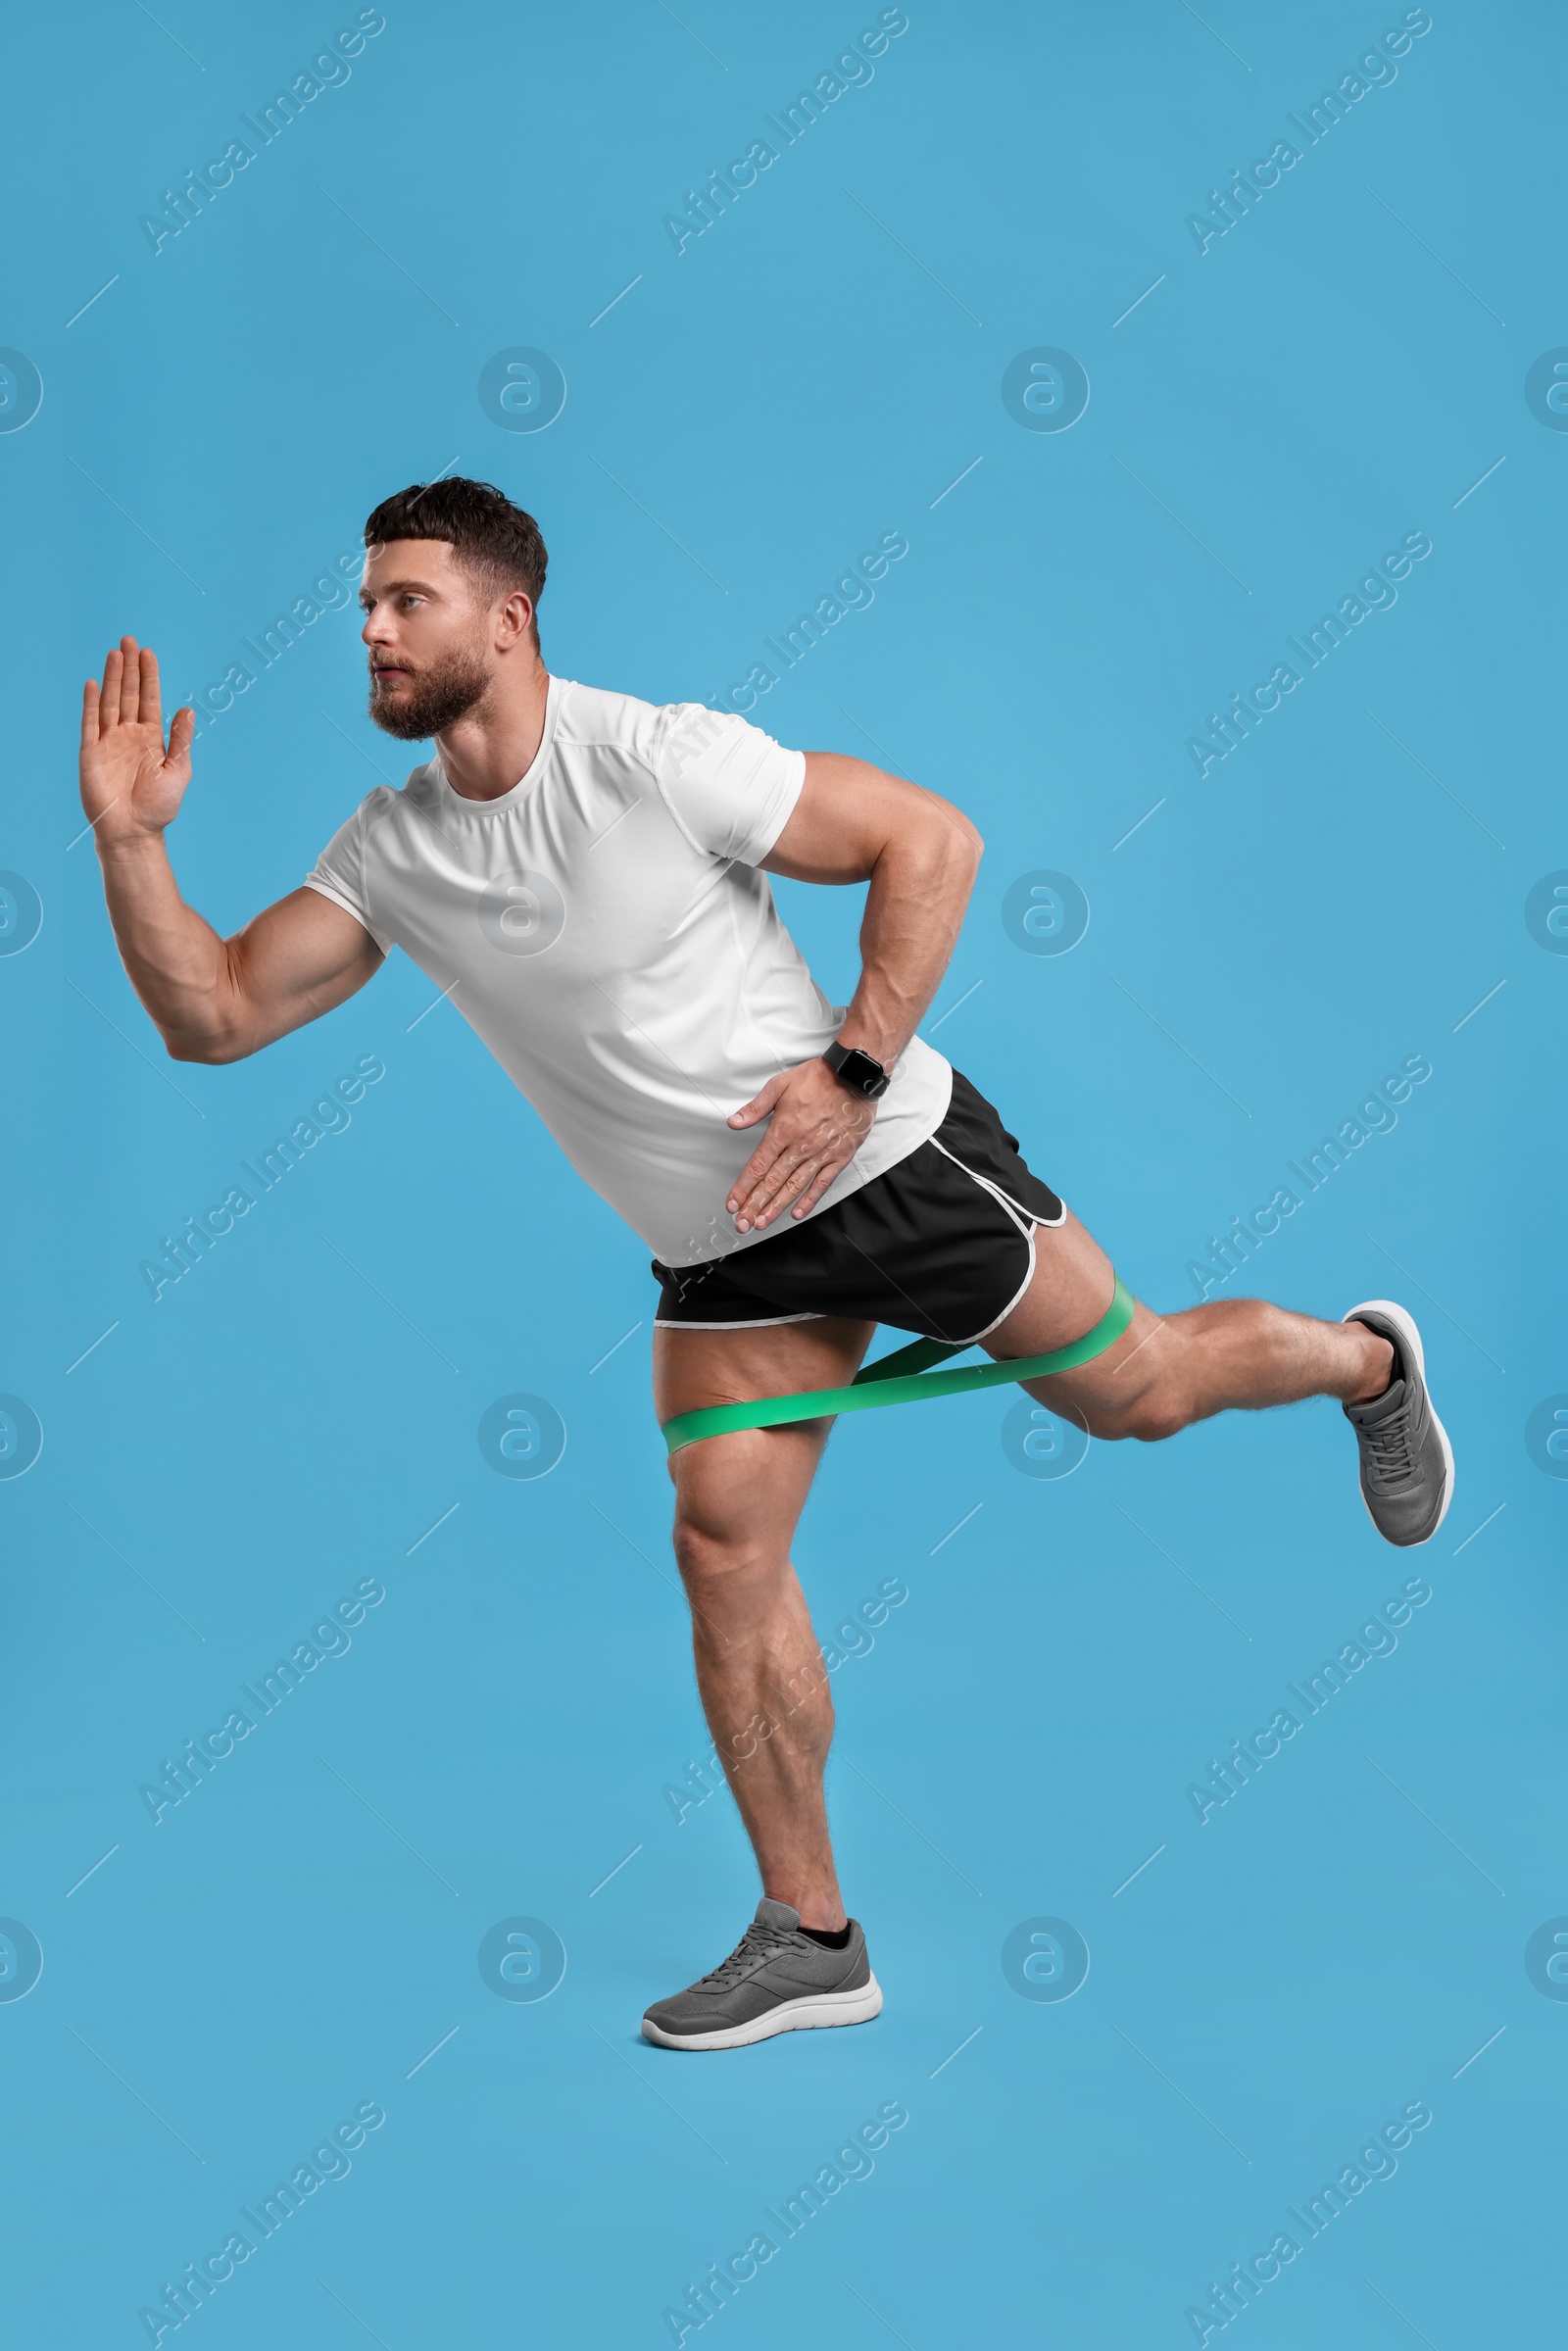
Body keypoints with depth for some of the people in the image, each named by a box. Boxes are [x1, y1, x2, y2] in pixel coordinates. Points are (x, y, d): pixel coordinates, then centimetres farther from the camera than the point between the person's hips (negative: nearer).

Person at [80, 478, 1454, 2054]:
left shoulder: (657, 759, -21)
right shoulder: (389, 855, -3)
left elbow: (930, 840, -16)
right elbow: (214, 1016, -2)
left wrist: (855, 1070, -21)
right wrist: (129, 841, -16)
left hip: (895, 1160, -5)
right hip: (727, 1256, 5)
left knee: (1136, 1393, 7)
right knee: (723, 1545, -2)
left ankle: (1364, 1361, 41)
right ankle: (809, 1939, 10)